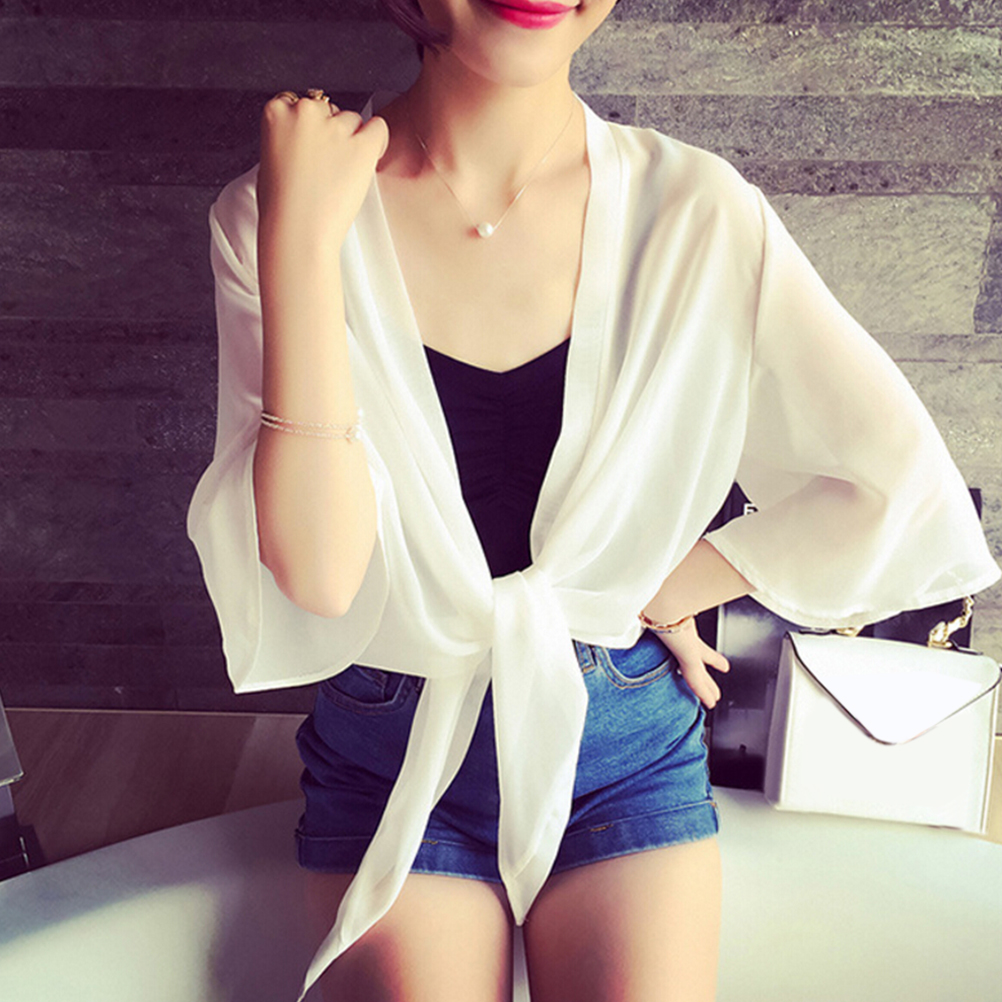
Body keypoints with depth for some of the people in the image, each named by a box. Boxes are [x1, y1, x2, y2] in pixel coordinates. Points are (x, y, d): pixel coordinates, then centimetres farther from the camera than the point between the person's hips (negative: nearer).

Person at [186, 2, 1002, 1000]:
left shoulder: (693, 209, -9)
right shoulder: (271, 214, -9)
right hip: (392, 762, 0)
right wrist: (303, 235, -24)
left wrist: (660, 589, -6)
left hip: (625, 755, 1)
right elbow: (318, 571, -20)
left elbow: (900, 488, -7)